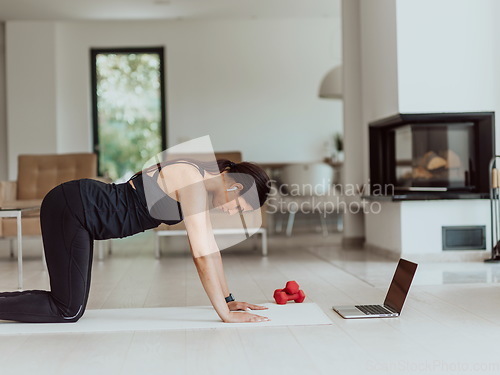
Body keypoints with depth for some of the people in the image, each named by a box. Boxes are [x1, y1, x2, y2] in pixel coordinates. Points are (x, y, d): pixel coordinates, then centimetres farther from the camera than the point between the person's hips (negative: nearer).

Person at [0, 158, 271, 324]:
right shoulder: (193, 183, -20)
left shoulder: (200, 183, 8)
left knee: (70, 303, 14)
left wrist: (228, 299, 15)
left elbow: (209, 247, 14)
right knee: (69, 311, -6)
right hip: (71, 208, -10)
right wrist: (226, 314, -19)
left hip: (78, 208, 10)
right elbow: (202, 255, -23)